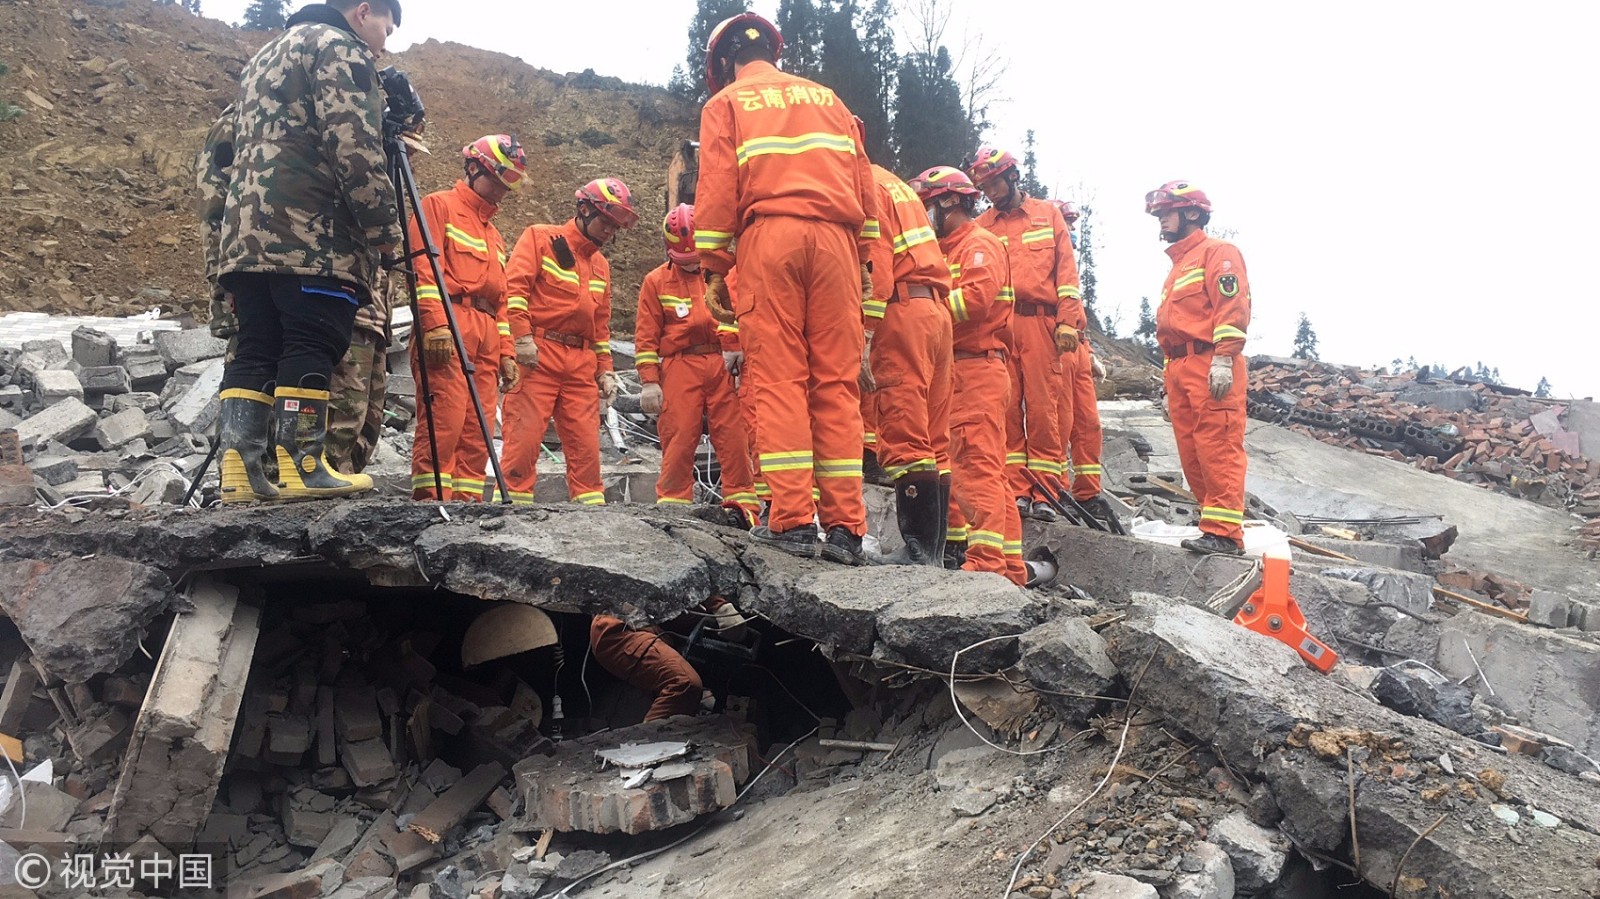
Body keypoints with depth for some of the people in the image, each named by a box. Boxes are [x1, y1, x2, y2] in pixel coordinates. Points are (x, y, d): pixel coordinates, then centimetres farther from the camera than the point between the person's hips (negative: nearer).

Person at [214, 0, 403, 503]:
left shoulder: (266, 56, 31)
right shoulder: (337, 47, 2)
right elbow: (354, 146, -12)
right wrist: (384, 226, -9)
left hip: (246, 229, 9)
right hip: (311, 233, -9)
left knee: (257, 349, 5)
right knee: (312, 348, -8)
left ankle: (239, 471, 0)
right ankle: (302, 469, -9)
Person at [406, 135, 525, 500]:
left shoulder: (494, 234, 31)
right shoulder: (439, 206, 7)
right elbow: (425, 268, -8)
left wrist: (506, 352, 18)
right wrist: (436, 324, -20)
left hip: (486, 335, 8)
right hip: (446, 329, -8)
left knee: (478, 426, 1)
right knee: (444, 417, -16)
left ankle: (467, 497, 1)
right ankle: (430, 495, -16)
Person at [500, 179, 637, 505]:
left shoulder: (601, 266, 24)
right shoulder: (540, 238, 4)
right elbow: (513, 287, -7)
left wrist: (605, 370, 17)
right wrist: (522, 337, -16)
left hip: (581, 364, 6)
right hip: (537, 356, -6)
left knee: (586, 445, 3)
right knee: (524, 437, -8)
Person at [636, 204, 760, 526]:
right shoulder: (656, 281, 9)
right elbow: (646, 336, 6)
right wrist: (649, 381, -2)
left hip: (723, 365, 1)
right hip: (680, 367, -1)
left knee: (733, 435, -2)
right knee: (678, 438, -2)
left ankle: (742, 504, 5)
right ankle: (672, 504, 7)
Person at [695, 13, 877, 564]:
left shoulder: (725, 104, 16)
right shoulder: (827, 97, 26)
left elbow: (717, 189, 3)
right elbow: (862, 183, 18)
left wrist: (714, 269, 3)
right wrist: (863, 260, 17)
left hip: (769, 235, -3)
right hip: (836, 236, 3)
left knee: (779, 379, -5)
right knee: (837, 383, -1)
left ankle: (792, 520, -13)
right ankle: (844, 527, -5)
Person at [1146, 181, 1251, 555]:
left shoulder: (1218, 252, 3)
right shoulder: (1178, 266, 30)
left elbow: (1233, 306, -11)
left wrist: (1223, 358, -22)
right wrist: (1171, 382, 24)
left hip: (1211, 367, -9)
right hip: (1180, 370, 9)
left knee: (1218, 448, -12)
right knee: (1191, 454, 5)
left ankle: (1224, 532, -14)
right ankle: (1214, 525, 9)